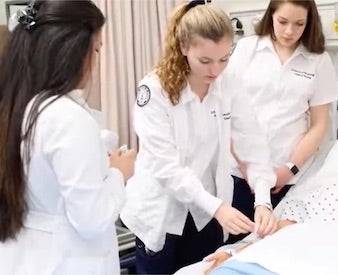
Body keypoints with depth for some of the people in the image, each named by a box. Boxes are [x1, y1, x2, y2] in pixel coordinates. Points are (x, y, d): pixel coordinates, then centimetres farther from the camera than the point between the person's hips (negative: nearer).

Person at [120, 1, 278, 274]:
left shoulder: (230, 88, -5)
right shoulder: (155, 90, -19)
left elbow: (253, 145, -8)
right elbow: (165, 163, -23)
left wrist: (262, 201, -22)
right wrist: (216, 206, -31)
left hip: (205, 212, 4)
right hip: (160, 212, -3)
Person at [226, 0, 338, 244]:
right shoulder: (246, 48, 1)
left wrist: (291, 168, -5)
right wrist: (245, 164, -5)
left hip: (288, 176, 0)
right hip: (240, 170, 0)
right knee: (233, 242, 4)